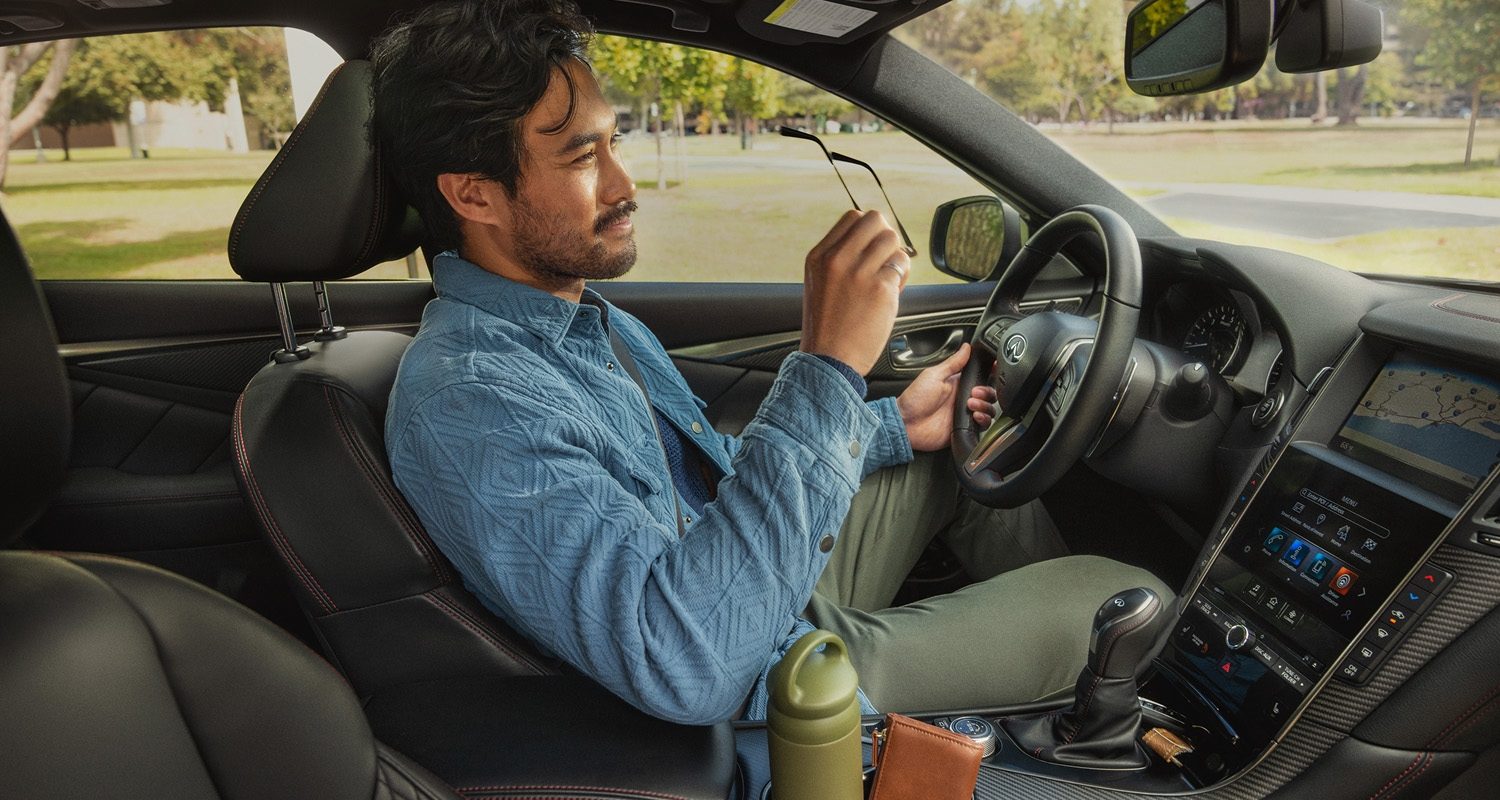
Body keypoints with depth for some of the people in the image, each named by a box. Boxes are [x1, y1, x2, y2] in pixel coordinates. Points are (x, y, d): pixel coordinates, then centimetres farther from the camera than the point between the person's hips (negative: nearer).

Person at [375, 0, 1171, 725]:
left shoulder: (584, 316, 2)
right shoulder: (467, 403, -31)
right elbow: (684, 666, -41)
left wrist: (891, 424, 7)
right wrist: (825, 371, -41)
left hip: (774, 599, 9)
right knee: (1130, 598, -3)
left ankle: (1057, 624, 37)